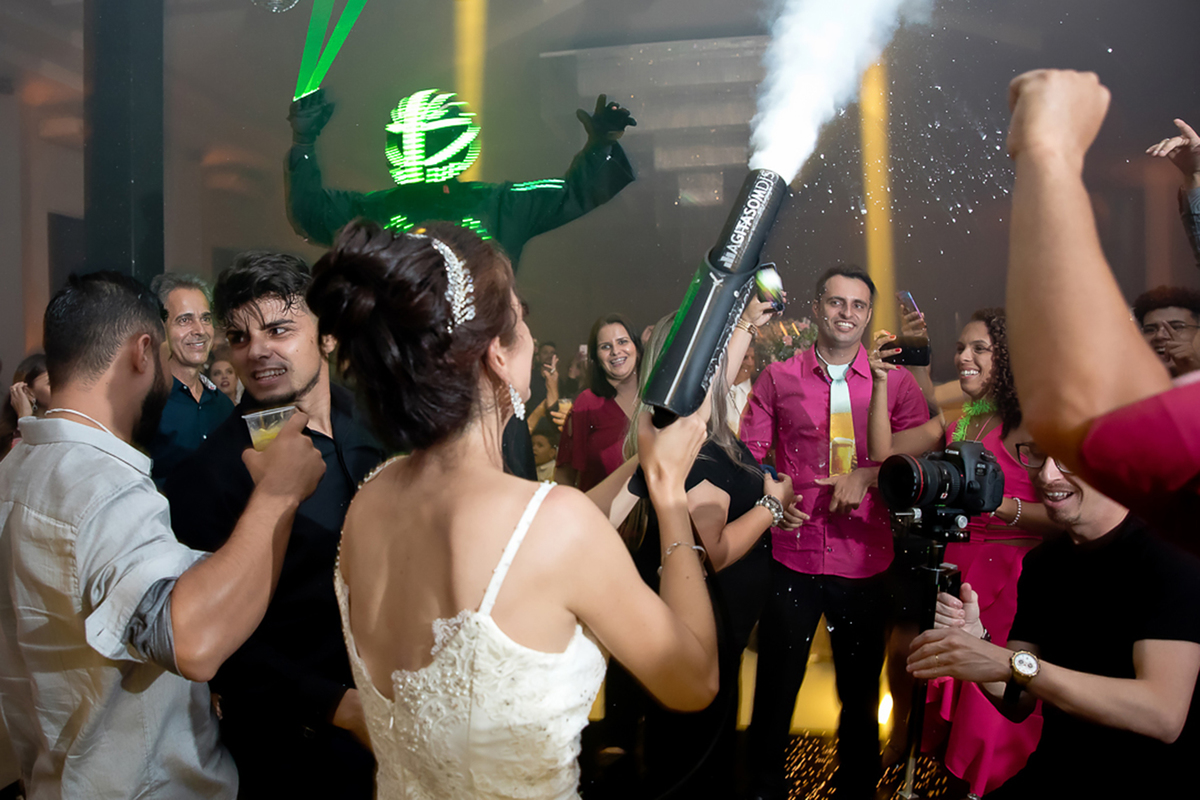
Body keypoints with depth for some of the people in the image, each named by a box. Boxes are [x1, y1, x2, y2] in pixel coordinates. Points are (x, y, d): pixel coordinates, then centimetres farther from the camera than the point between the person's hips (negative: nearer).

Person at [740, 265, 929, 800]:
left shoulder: (895, 384, 3)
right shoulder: (779, 378, 2)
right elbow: (748, 453, 2)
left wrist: (868, 475, -13)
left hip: (864, 561, 1)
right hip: (793, 557, -1)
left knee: (861, 692, 15)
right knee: (775, 689, 8)